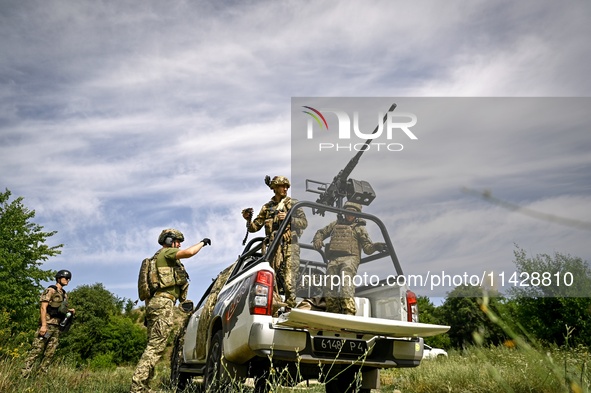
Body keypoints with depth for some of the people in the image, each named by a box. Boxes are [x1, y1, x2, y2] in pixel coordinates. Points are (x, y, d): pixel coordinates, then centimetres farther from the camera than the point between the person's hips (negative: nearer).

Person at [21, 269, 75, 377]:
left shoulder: (64, 294, 18)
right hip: (47, 325, -8)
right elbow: (43, 308, -13)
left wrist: (69, 311, 5)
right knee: (36, 350, -9)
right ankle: (24, 374, -5)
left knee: (50, 353, 6)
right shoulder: (50, 290, -6)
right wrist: (43, 325, -20)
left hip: (57, 327, 8)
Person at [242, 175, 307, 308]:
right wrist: (248, 219, -3)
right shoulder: (266, 207, 19)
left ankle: (290, 306, -5)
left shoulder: (293, 204, 12)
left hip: (290, 245, -2)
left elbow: (304, 222, 1)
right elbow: (254, 227, 17)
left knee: (289, 281, -11)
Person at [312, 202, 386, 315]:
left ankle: (349, 313, -36)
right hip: (333, 259, 4)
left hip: (350, 258, -4)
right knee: (329, 287, -8)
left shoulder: (360, 227, 19)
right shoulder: (336, 224, 29)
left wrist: (375, 246, -14)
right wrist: (317, 240, 14)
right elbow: (320, 232, 37)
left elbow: (367, 247, 9)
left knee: (346, 284, -26)